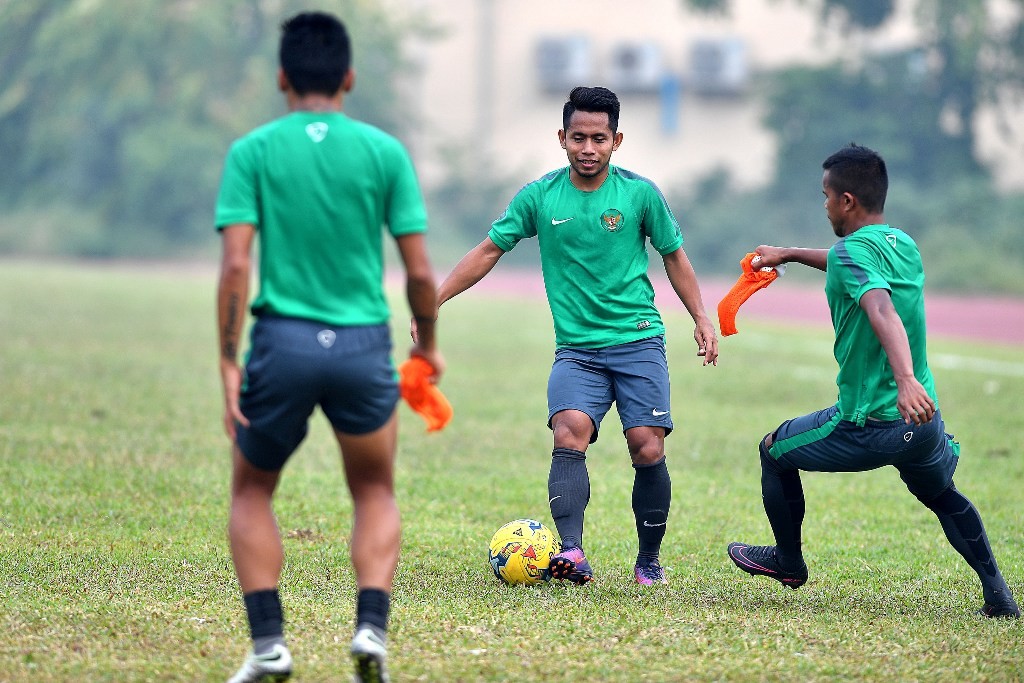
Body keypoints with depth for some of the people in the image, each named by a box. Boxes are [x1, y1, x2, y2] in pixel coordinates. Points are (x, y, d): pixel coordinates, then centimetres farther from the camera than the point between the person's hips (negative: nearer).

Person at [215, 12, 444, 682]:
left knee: (252, 491, 21)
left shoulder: (253, 151, 1)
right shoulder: (385, 152, 3)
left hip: (282, 344, -1)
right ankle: (372, 628, 0)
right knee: (376, 494, 22)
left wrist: (229, 363, -5)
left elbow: (237, 264, -8)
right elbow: (420, 271, 2)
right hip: (364, 347, 1)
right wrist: (428, 344, 18)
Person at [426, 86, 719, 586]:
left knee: (647, 450, -10)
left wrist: (701, 319, 9)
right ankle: (572, 553, -35)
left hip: (639, 341, 0)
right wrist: (434, 300, 3)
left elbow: (673, 255, 13)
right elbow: (489, 250, 8)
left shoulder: (640, 193, 0)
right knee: (569, 434, -23)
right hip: (576, 348, 0)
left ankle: (649, 560, 8)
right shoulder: (539, 197, 1)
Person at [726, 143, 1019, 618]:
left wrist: (905, 379, -50)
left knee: (775, 450, 18)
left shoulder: (852, 252, -15)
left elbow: (883, 311, -34)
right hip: (922, 420, 7)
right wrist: (790, 255, 44)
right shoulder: (904, 245, 10)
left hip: (866, 427, -7)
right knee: (943, 497, 32)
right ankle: (998, 594, 21)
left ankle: (788, 561, 32)